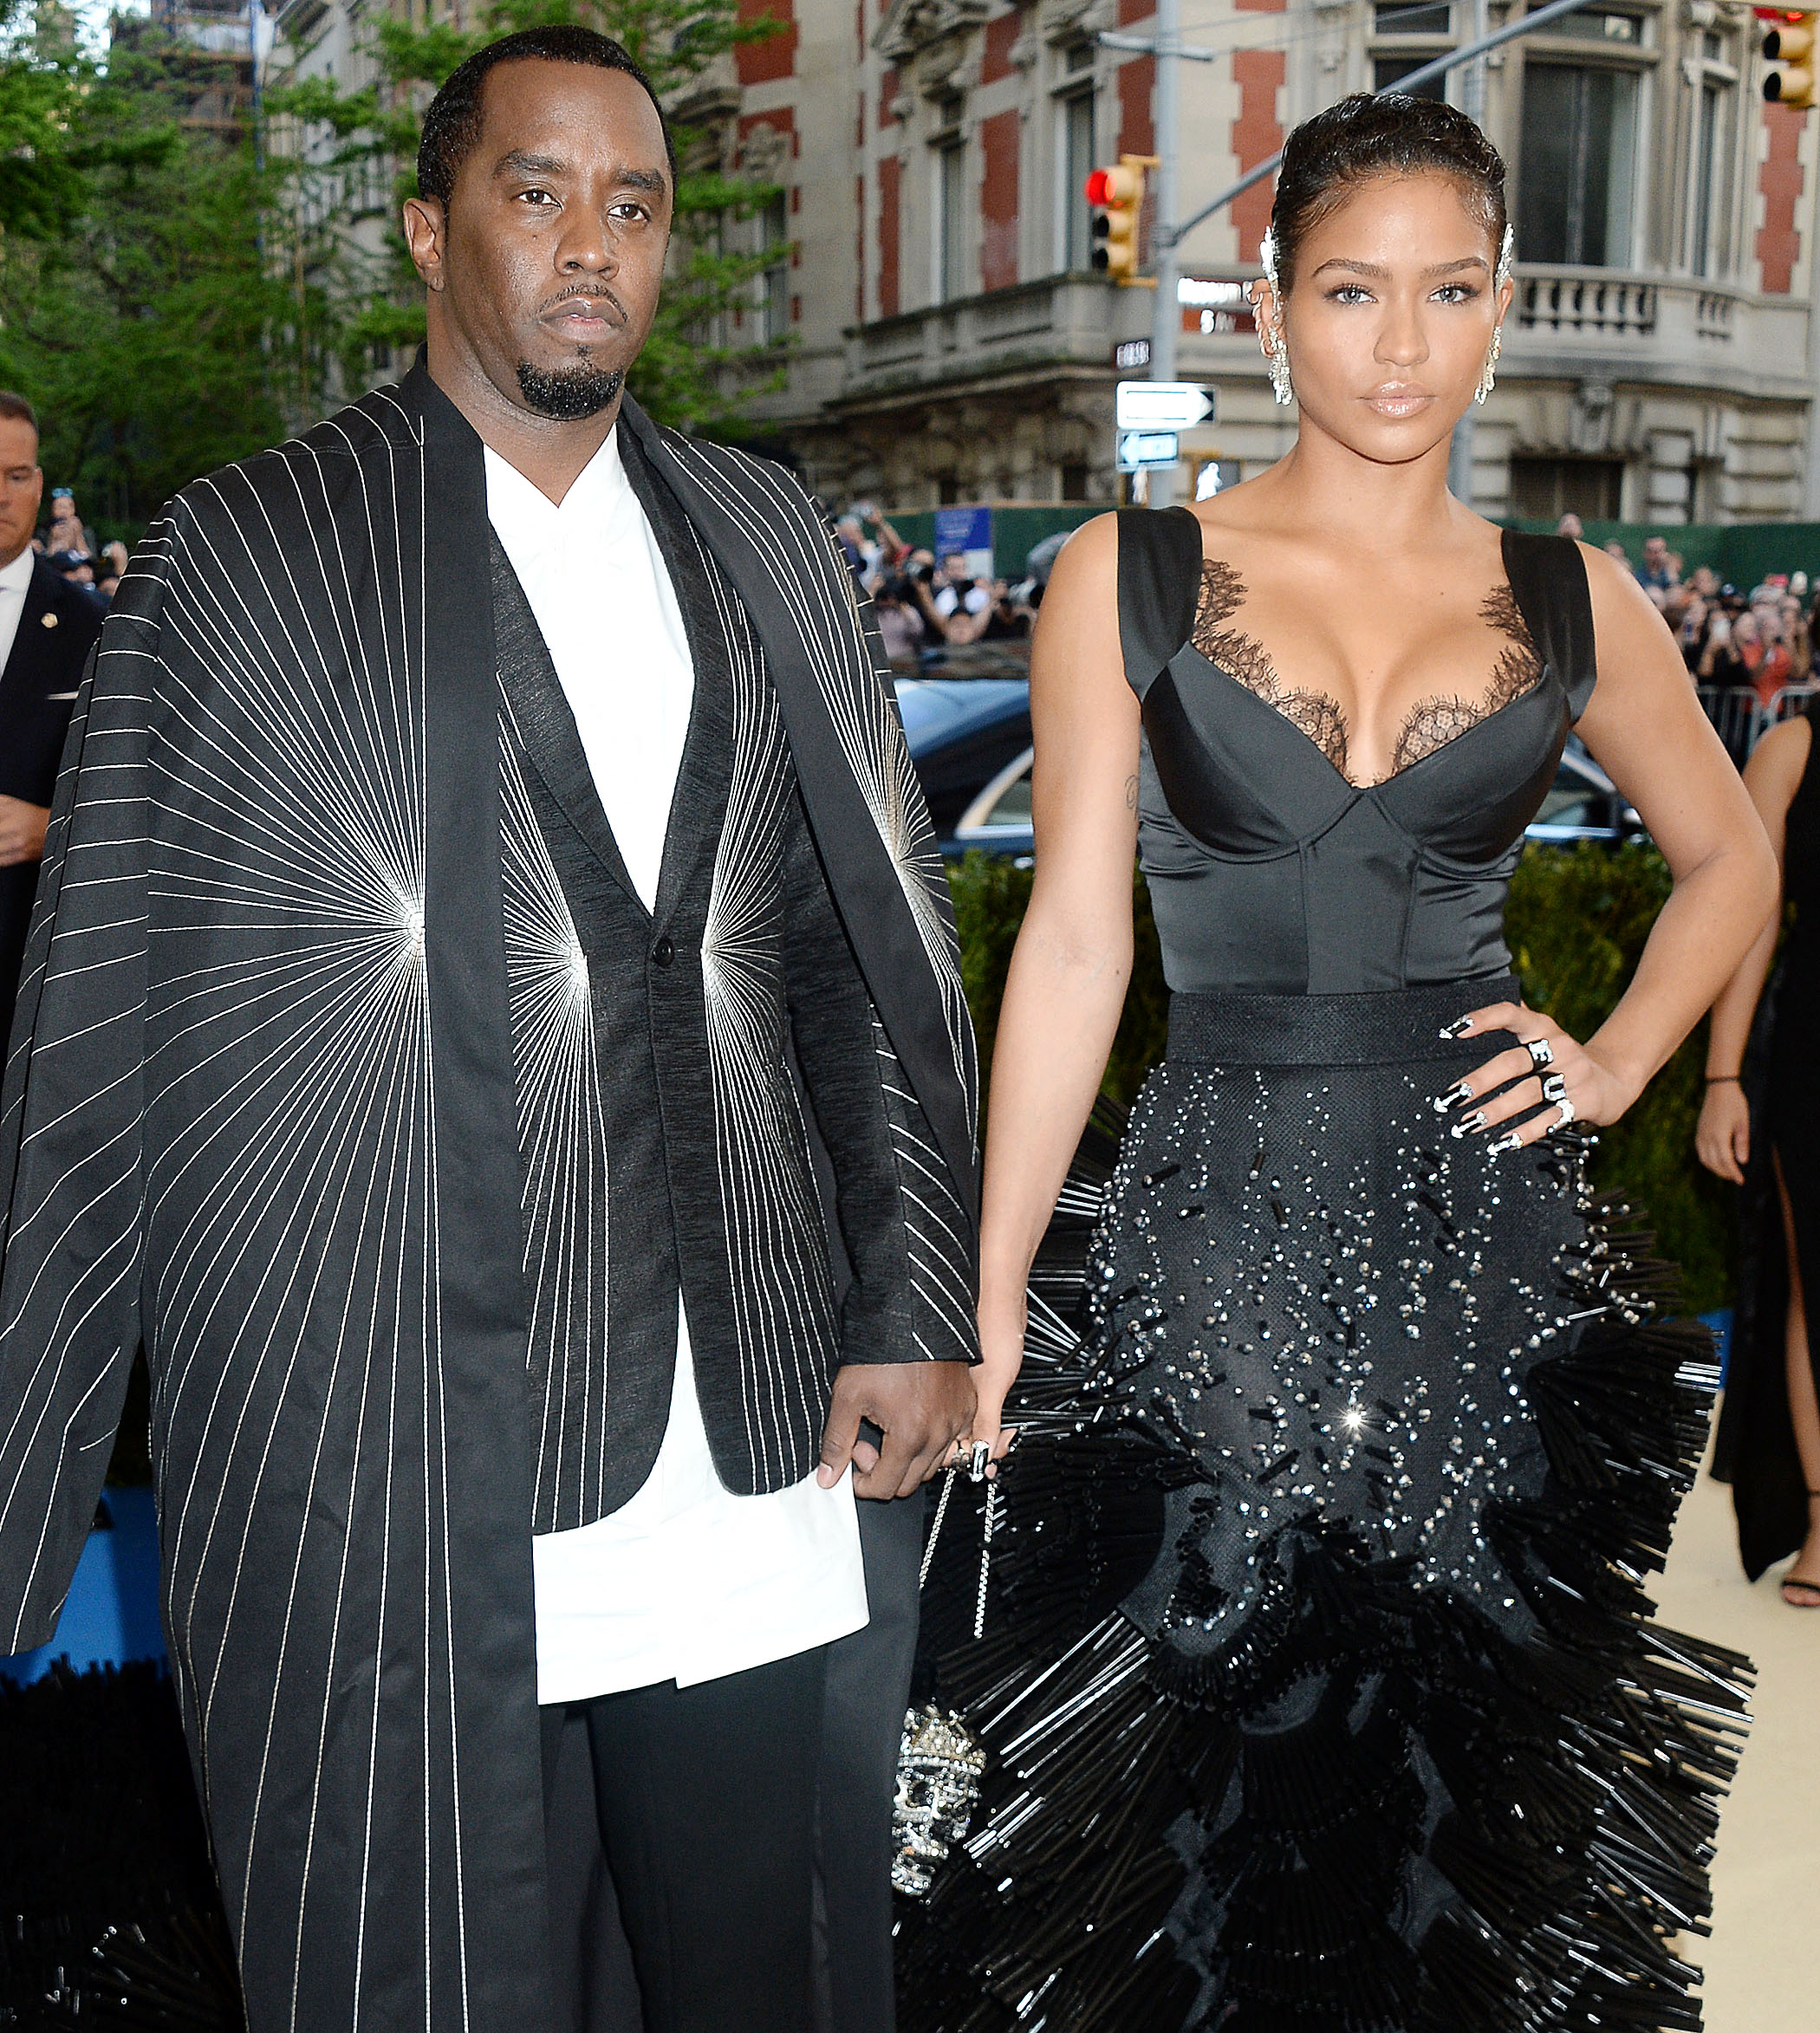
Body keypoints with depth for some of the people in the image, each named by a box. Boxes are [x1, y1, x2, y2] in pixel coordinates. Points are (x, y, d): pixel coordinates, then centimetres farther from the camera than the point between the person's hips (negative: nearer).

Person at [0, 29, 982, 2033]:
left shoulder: (767, 544, 11)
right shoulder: (240, 557, -2)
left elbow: (883, 956, 12)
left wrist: (913, 1312, 4)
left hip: (756, 1486, 4)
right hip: (393, 1490, -3)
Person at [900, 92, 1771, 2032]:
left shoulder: (1568, 603, 6)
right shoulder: (1127, 580, -1)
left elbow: (1729, 857, 21)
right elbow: (1073, 944, -2)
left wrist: (1618, 1062, 4)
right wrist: (986, 1307, -4)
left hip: (1488, 1248, 2)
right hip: (1212, 1257, -2)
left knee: (1462, 1774, 12)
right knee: (1203, 1775, 6)